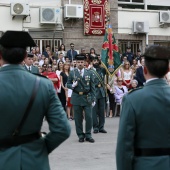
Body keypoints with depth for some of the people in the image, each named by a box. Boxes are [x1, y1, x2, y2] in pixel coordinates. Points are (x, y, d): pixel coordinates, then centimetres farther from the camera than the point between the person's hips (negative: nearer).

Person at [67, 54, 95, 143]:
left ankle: (88, 135, 8)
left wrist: (93, 99, 2)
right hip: (76, 98, 0)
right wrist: (72, 85, -17)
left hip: (87, 97, 0)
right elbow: (68, 84, 6)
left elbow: (92, 87, 6)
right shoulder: (72, 73, 3)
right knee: (78, 118, 3)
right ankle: (80, 135, 14)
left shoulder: (89, 73, 5)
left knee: (89, 117, -3)